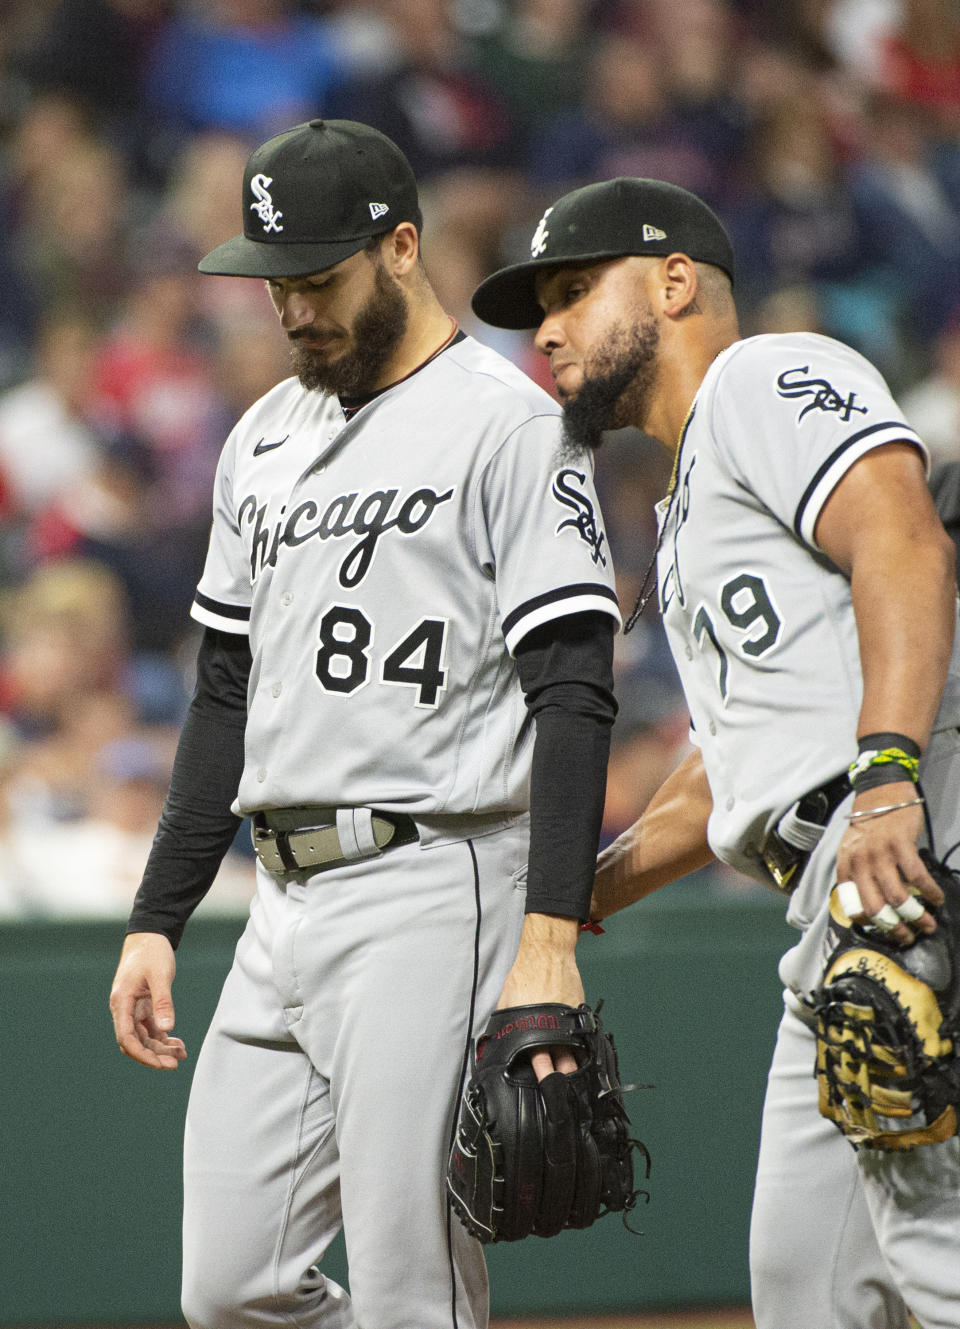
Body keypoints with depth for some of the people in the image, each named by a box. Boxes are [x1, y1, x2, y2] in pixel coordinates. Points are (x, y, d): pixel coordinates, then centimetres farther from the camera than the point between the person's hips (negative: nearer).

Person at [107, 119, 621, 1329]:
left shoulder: (504, 425, -7)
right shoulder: (265, 439, 18)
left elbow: (572, 697, -13)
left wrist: (550, 942, -22)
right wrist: (156, 920, 16)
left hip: (435, 894, -8)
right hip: (284, 910, 8)